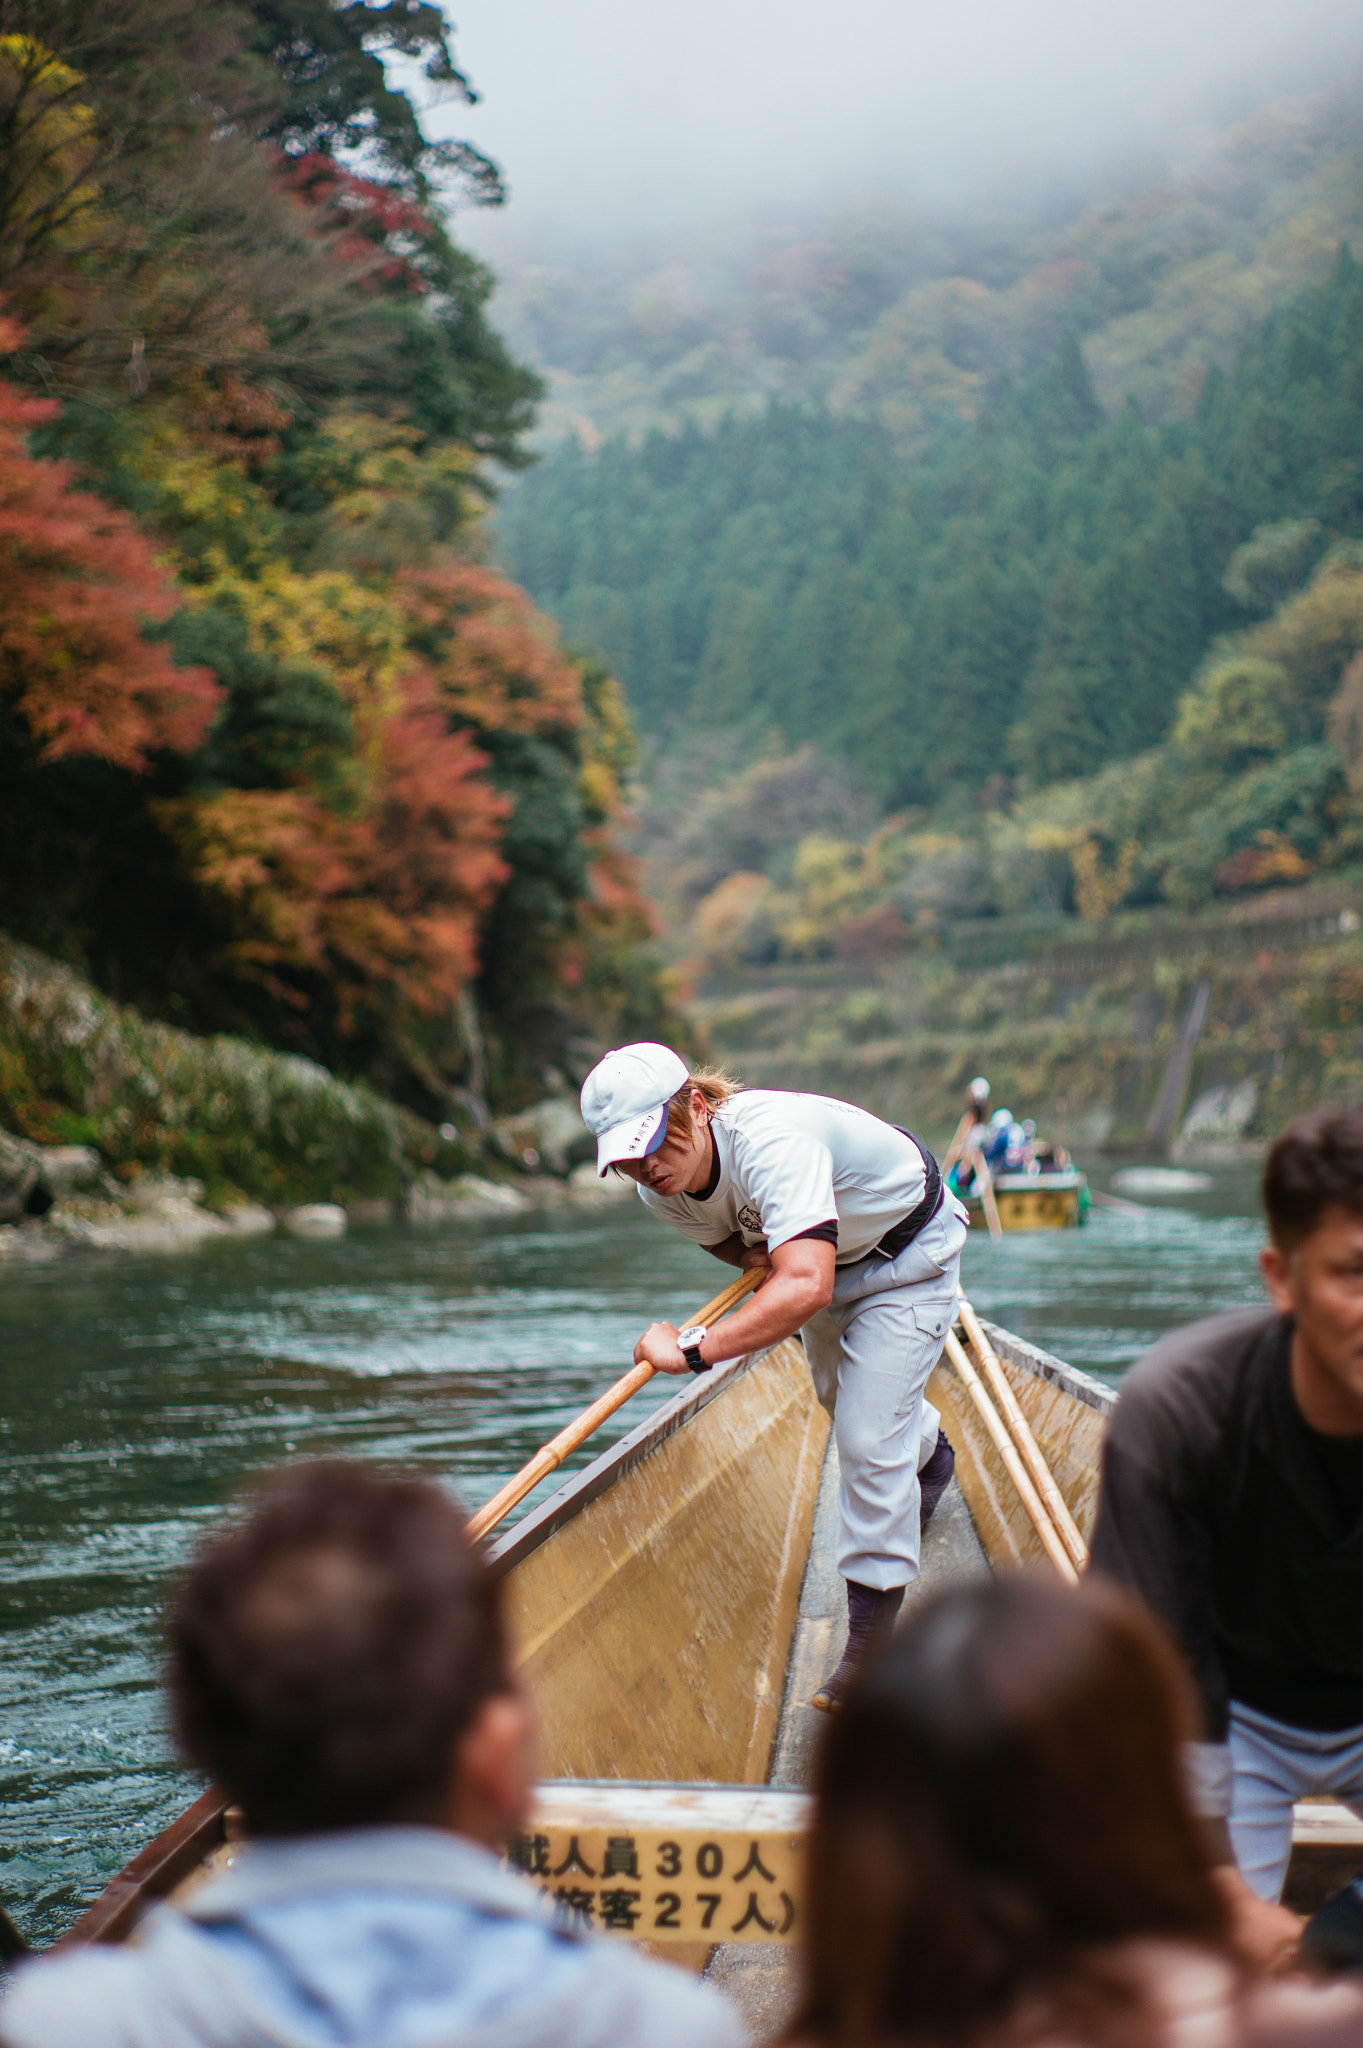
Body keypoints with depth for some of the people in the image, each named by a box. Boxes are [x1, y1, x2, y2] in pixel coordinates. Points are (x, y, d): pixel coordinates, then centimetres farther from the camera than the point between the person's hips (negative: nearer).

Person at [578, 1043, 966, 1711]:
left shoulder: (772, 1141, -46)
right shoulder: (662, 1189, -20)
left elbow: (805, 1286, -58)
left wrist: (692, 1350, -57)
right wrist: (757, 1256, -16)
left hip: (907, 1251, -8)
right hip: (830, 1252, 8)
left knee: (868, 1436, -16)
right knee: (840, 1398, 30)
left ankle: (871, 1637, -5)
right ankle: (929, 1454, 65)